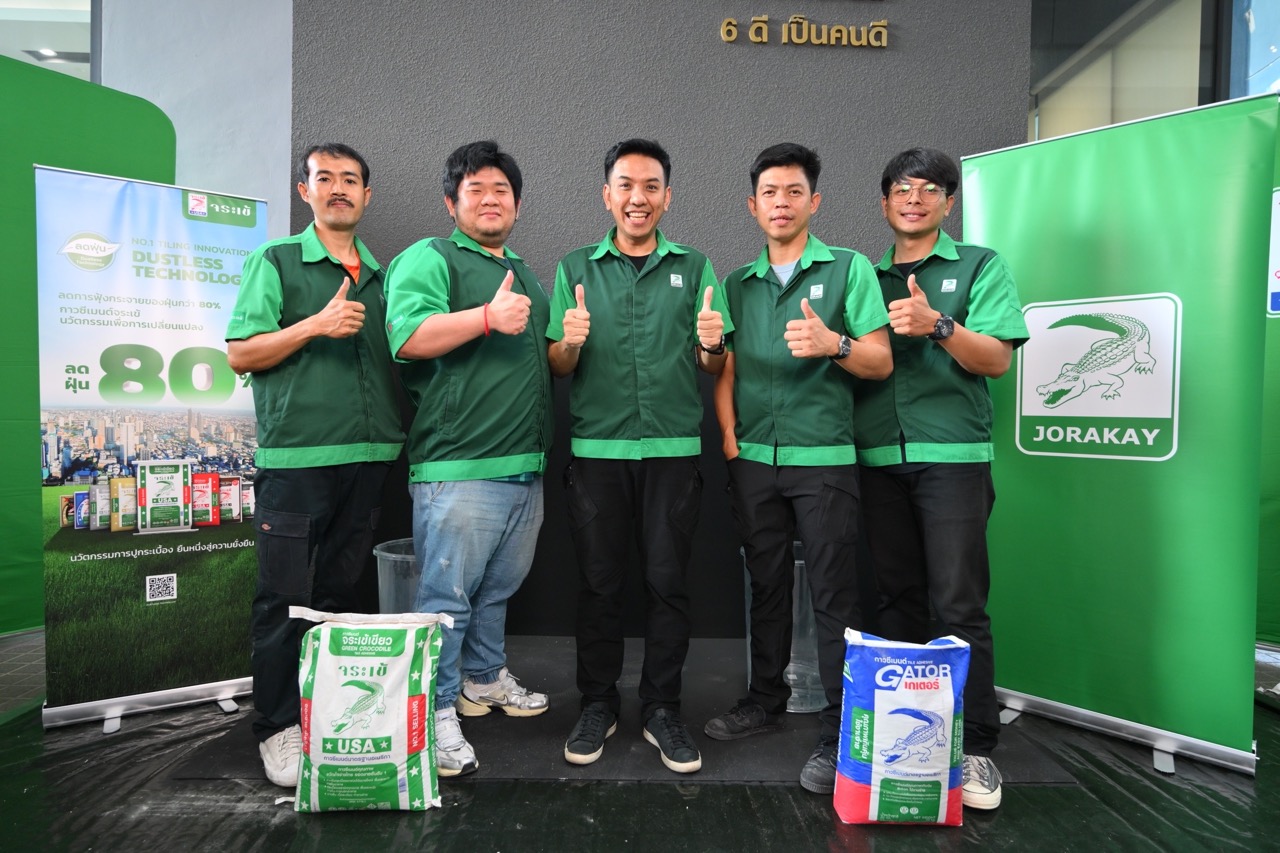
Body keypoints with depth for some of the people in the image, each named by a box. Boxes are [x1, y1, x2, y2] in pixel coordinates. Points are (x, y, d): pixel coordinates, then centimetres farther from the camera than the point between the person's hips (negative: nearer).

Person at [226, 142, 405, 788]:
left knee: (341, 592, 12)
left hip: (368, 455, 4)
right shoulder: (275, 261, 5)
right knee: (287, 597, -1)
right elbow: (239, 353, -3)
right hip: (295, 454, -4)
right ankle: (277, 729, 13)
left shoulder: (384, 276, 18)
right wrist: (315, 326, -14)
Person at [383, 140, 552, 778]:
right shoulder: (428, 259, -1)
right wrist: (488, 317, -27)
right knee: (447, 594, -4)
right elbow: (406, 337, -19)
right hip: (459, 466, -8)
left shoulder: (528, 277, 24)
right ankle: (436, 714, 8)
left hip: (526, 466, 8)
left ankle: (484, 679, 35)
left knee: (499, 588, 18)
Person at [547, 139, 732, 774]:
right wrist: (571, 342, -14)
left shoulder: (695, 269, 10)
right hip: (596, 449, 0)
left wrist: (710, 345, -14)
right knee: (599, 581, 6)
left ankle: (662, 708, 18)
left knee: (668, 581, 4)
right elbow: (557, 367, 7)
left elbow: (713, 369, 8)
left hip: (673, 448, 0)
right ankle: (597, 705, 22)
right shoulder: (575, 269, 9)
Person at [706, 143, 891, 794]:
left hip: (824, 457, -4)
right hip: (754, 460, 4)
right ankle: (765, 700, 29)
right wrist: (729, 435, 3)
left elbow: (881, 362, -3)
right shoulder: (738, 284, 14)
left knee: (833, 595, -1)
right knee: (766, 586, 14)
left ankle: (838, 733, 8)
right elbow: (725, 371, 14)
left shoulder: (849, 269, 3)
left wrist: (833, 343, -22)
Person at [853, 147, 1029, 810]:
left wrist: (938, 326, -19)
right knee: (898, 600, 10)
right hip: (878, 457, 4)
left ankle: (975, 747, 6)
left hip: (952, 455, -3)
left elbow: (996, 358, -4)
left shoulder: (980, 266, 7)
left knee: (959, 605, -4)